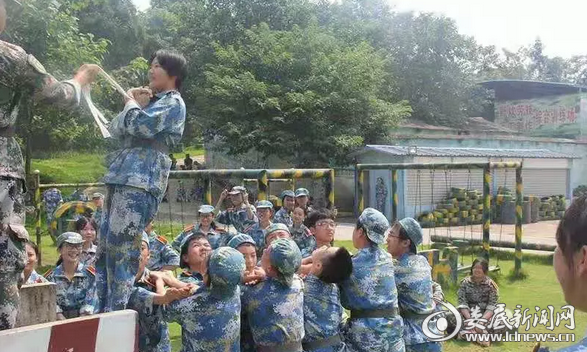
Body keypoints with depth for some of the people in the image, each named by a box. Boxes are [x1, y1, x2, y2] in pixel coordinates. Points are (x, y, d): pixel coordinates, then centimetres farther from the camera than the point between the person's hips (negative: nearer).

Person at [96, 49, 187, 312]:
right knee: (105, 250, 9)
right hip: (123, 179, 10)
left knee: (121, 250, -14)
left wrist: (130, 102, 3)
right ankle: (105, 313, 14)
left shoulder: (173, 102, 0)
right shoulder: (154, 105, 29)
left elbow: (139, 125, -16)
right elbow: (115, 130, 25)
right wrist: (132, 103, 12)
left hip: (140, 182, -10)